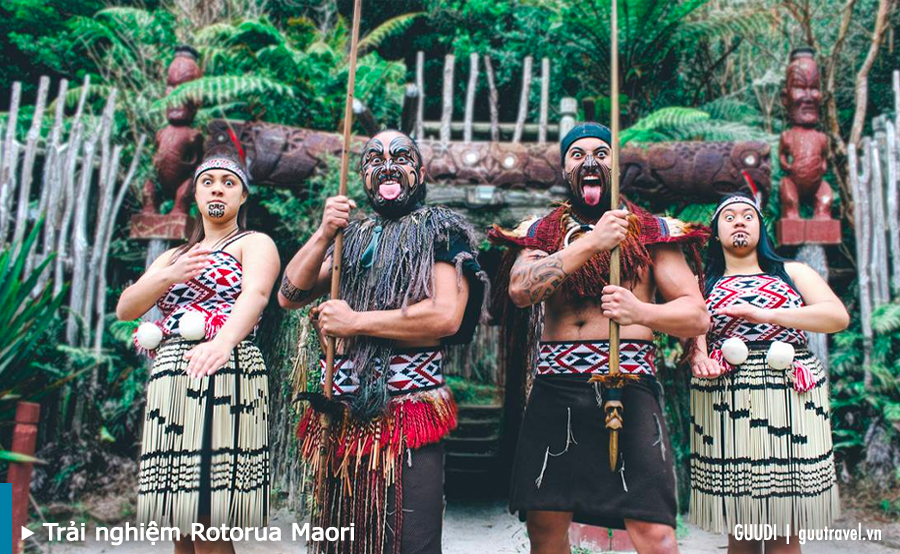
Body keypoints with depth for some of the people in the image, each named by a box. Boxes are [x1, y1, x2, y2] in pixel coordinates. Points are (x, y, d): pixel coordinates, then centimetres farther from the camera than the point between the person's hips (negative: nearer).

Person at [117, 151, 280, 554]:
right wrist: (169, 276, -7)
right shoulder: (173, 256, 25)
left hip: (223, 376, -6)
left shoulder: (255, 244, 5)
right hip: (168, 382, 6)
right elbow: (124, 309, 13)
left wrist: (222, 343, -38)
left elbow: (256, 293, -18)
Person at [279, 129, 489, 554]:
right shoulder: (350, 235, 16)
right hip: (342, 413, 5)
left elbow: (446, 316, -14)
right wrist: (323, 235, -6)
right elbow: (289, 296, 9)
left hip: (409, 412, -5)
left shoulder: (441, 230, 1)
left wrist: (354, 322, -10)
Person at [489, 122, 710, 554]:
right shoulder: (540, 231, 14)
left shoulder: (652, 231, 11)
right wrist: (591, 242, -12)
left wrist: (640, 311, -14)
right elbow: (520, 290, -6)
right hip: (556, 388, 2)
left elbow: (697, 314, 6)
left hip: (630, 387, -1)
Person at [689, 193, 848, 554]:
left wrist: (766, 314, -16)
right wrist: (698, 357, -22)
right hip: (726, 407, 0)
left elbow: (839, 316, -3)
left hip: (791, 401, 0)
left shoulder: (793, 273, 13)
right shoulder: (704, 284, 15)